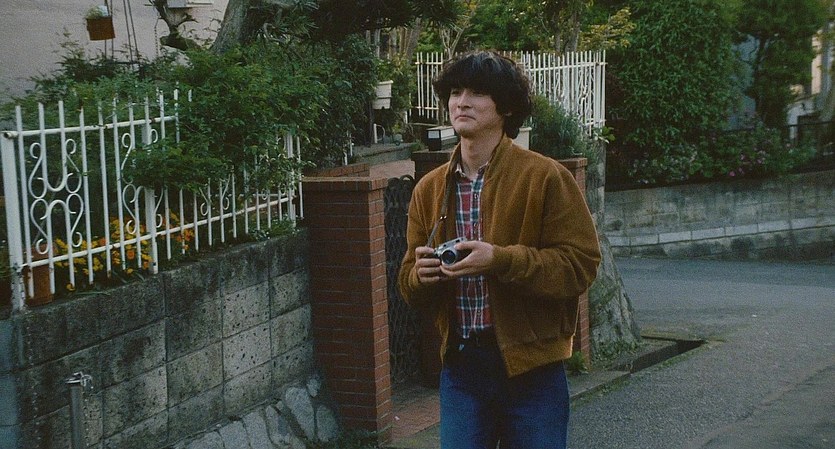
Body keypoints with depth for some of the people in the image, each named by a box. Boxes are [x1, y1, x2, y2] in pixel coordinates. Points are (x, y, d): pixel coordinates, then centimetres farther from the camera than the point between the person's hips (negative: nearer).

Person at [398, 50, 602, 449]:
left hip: (531, 367, -4)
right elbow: (410, 286, 14)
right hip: (459, 366, 4)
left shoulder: (545, 177, -7)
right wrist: (420, 273, -11)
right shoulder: (429, 189, 7)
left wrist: (501, 260, -23)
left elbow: (581, 263, -12)